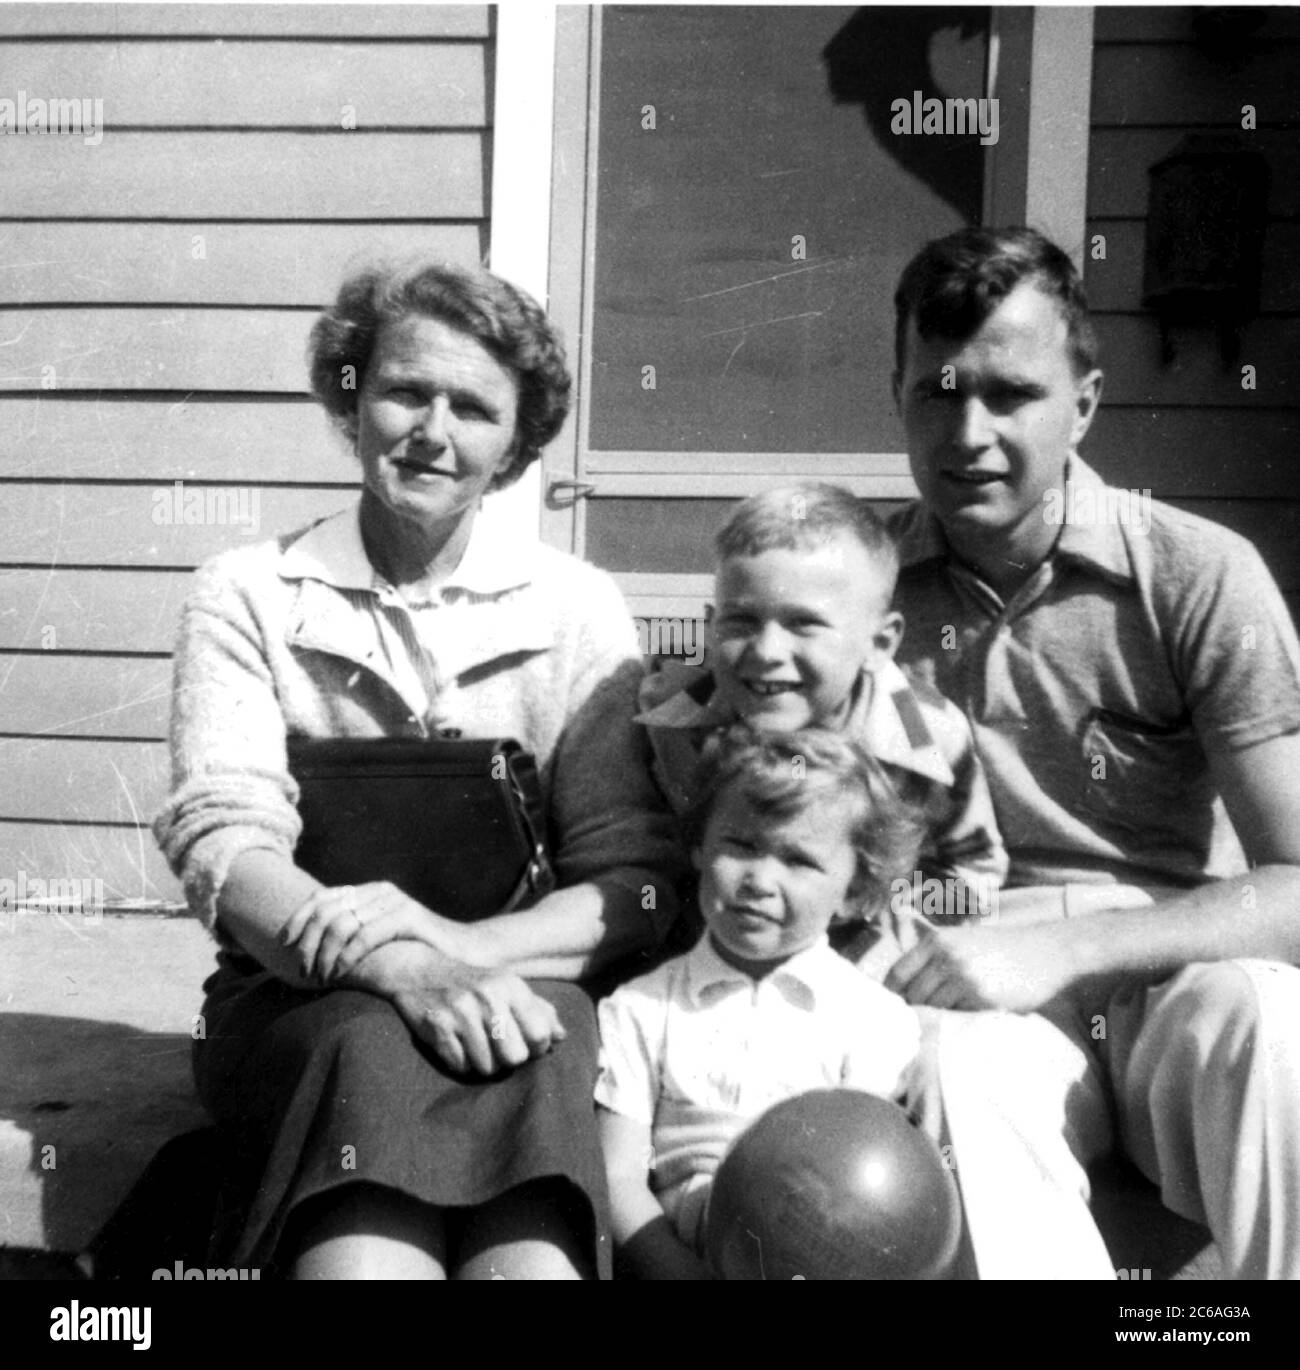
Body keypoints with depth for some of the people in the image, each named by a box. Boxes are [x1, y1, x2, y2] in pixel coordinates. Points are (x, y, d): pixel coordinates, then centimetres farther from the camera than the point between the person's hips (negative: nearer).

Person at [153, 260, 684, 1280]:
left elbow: (638, 882, -2)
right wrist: (400, 965, -26)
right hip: (304, 999, 0)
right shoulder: (248, 597, 5)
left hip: (519, 991, 0)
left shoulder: (578, 609, 5)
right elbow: (221, 849, -8)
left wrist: (468, 950, -20)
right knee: (375, 1048, -33)